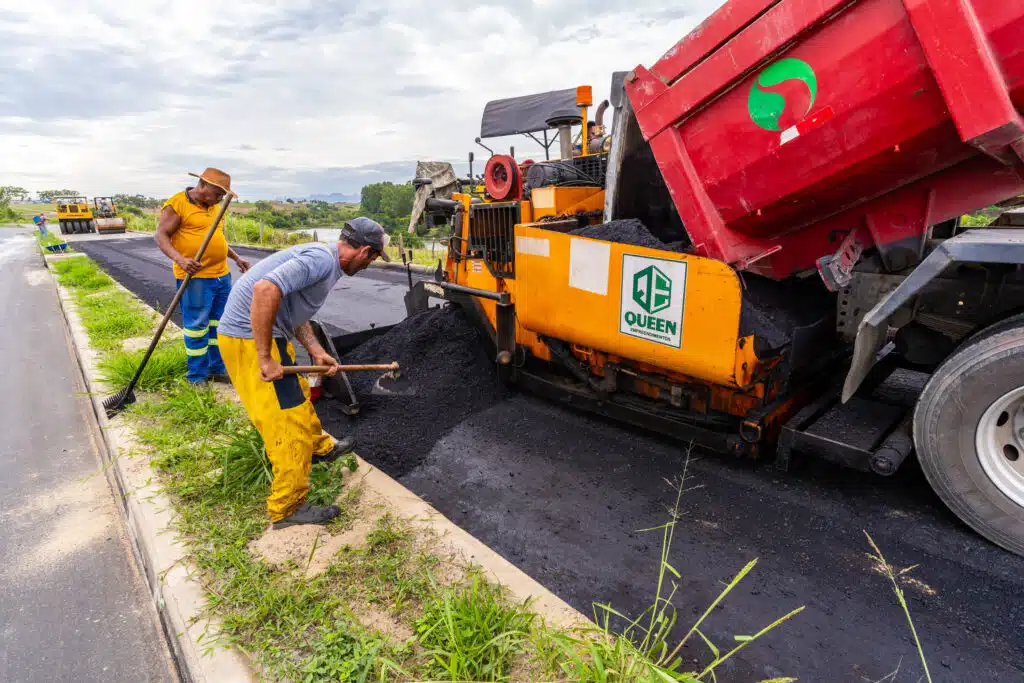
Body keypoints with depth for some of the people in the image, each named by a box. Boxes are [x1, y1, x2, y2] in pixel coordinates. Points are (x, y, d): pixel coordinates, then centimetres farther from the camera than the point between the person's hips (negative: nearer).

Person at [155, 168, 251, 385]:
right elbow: (161, 236, -12)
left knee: (220, 323, 12)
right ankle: (197, 376, 11)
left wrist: (236, 257, 22)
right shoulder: (177, 204, -8)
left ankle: (218, 369, 24)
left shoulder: (214, 207, 15)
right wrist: (180, 259, -26)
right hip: (195, 277, -7)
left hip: (222, 275, 8)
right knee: (196, 326, -1)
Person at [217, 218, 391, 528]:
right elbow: (265, 289, -34)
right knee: (290, 423, -3)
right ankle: (288, 508, 11)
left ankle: (320, 447, 51)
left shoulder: (327, 262, 12)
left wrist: (317, 352, 10)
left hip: (268, 336, 10)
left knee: (298, 395, 27)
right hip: (249, 338, -10)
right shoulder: (322, 258, -20)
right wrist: (265, 359, -29)